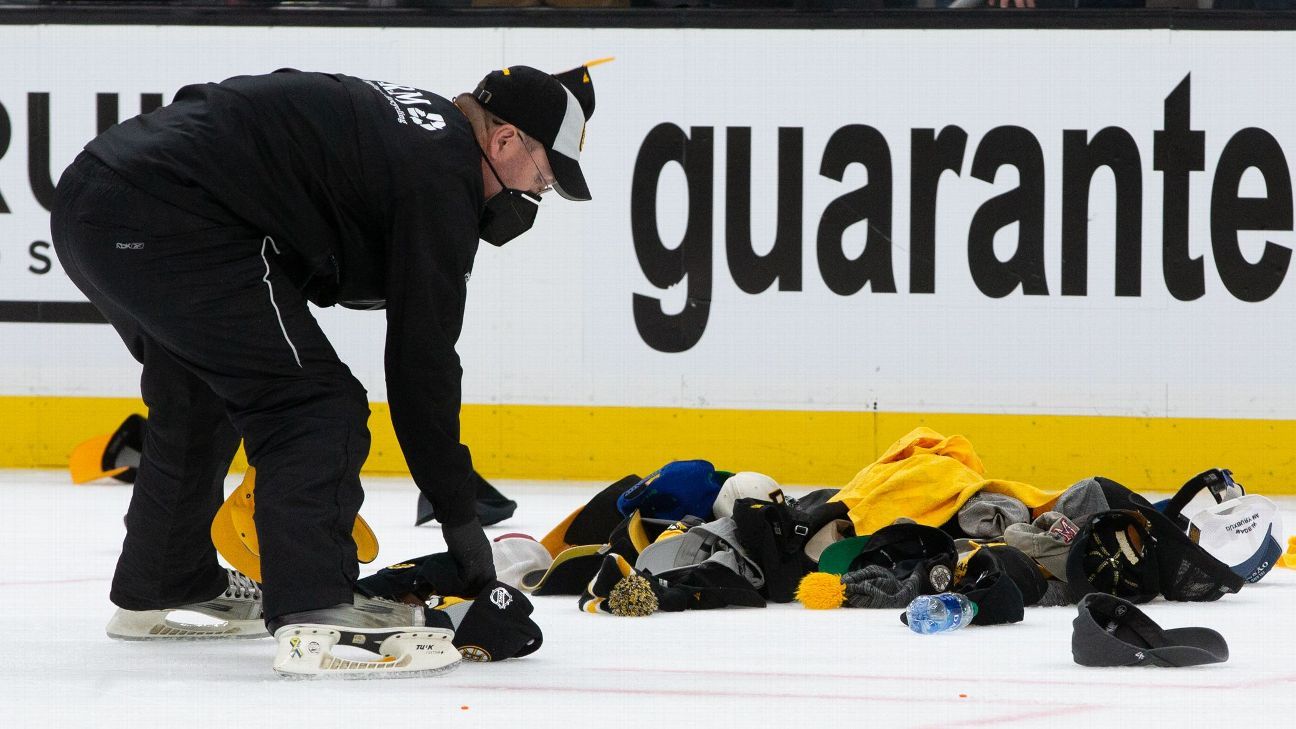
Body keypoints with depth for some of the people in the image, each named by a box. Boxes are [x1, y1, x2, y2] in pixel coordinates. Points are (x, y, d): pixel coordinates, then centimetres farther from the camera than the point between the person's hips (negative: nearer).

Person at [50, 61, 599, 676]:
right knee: (316, 407, -7)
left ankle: (158, 589, 46)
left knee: (197, 400, 30)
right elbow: (421, 360, -7)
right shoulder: (441, 178, -8)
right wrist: (461, 519, -2)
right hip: (169, 221, -11)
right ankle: (313, 612, -18)